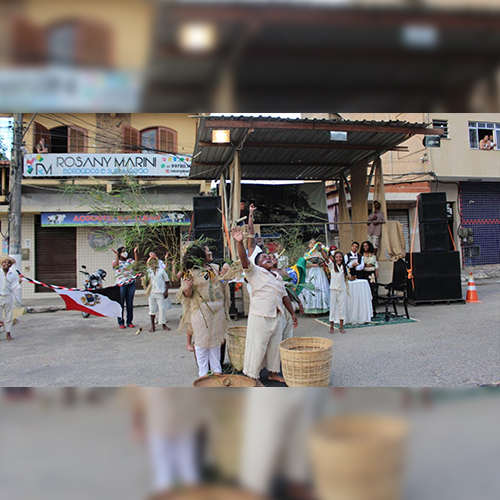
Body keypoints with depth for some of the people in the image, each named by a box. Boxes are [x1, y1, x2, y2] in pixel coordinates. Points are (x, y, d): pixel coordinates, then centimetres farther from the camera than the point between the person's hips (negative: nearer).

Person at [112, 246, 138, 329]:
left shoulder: (130, 260, 13)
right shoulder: (117, 261, 5)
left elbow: (136, 263, -7)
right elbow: (115, 265, -18)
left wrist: (135, 252, -8)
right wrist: (116, 254, -16)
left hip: (131, 284, 3)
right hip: (121, 285, -3)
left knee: (130, 304, 7)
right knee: (121, 304, 0)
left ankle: (129, 322, 16)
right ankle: (121, 322, 9)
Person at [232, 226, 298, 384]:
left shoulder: (277, 277, 18)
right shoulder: (255, 272, -1)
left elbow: (285, 296, 21)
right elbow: (245, 260, -19)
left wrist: (293, 313, 18)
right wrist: (239, 242, -34)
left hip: (277, 316, 7)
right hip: (260, 316, -7)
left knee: (275, 346, 16)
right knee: (257, 347, -3)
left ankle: (273, 372, 31)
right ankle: (251, 376, 8)